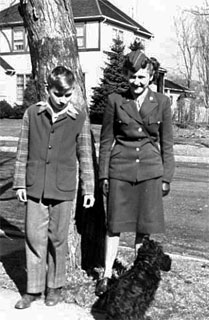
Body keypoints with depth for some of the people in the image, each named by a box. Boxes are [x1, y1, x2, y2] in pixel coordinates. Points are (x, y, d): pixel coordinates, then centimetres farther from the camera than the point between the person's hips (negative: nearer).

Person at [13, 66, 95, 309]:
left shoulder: (80, 117, -1)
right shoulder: (32, 113, 1)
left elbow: (85, 155, 3)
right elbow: (23, 151, 6)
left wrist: (89, 188, 2)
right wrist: (19, 183, 5)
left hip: (63, 188, -1)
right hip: (35, 187, 1)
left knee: (57, 238, 9)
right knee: (34, 237, 5)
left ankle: (55, 286, 25)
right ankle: (33, 289, 18)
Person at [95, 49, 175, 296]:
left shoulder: (162, 102, 2)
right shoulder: (115, 100, 0)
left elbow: (166, 143, 6)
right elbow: (106, 140, 4)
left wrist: (167, 177, 4)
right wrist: (103, 175, 3)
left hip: (150, 171, 1)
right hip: (120, 170, -1)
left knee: (145, 226, 9)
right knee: (115, 224, 5)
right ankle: (106, 274, 18)